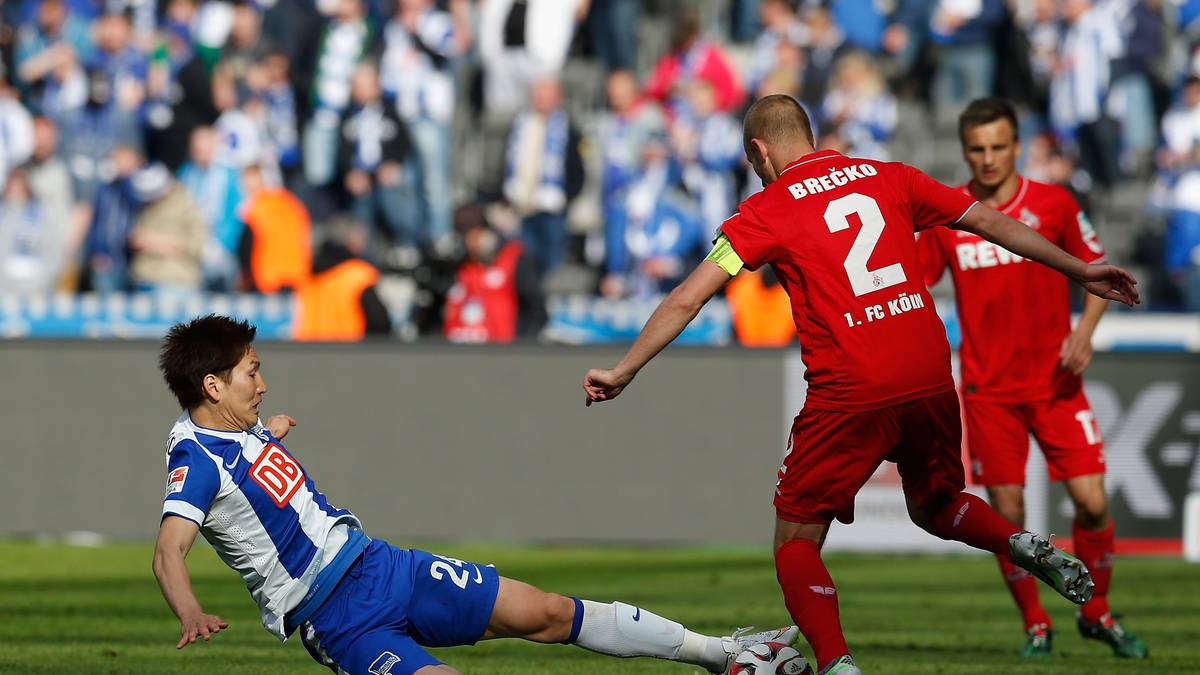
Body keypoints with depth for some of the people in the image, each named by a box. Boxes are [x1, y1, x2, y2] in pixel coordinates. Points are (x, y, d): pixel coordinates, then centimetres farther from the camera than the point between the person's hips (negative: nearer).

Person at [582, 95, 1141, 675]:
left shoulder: (766, 210, 1)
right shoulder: (887, 178, 12)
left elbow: (686, 301, -2)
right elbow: (989, 223, 16)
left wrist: (623, 372, 6)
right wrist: (1079, 272, 25)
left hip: (849, 397, -5)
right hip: (932, 382, 5)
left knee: (797, 539, 5)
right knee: (935, 508, 29)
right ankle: (1024, 545, 2)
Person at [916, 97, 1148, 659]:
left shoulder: (1053, 204, -3)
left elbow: (1098, 272, 5)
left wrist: (1083, 332, -10)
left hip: (1055, 381, 0)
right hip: (988, 389, 1)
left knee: (1092, 501, -7)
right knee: (1007, 511, -2)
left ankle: (1097, 611, 15)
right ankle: (1034, 623, 15)